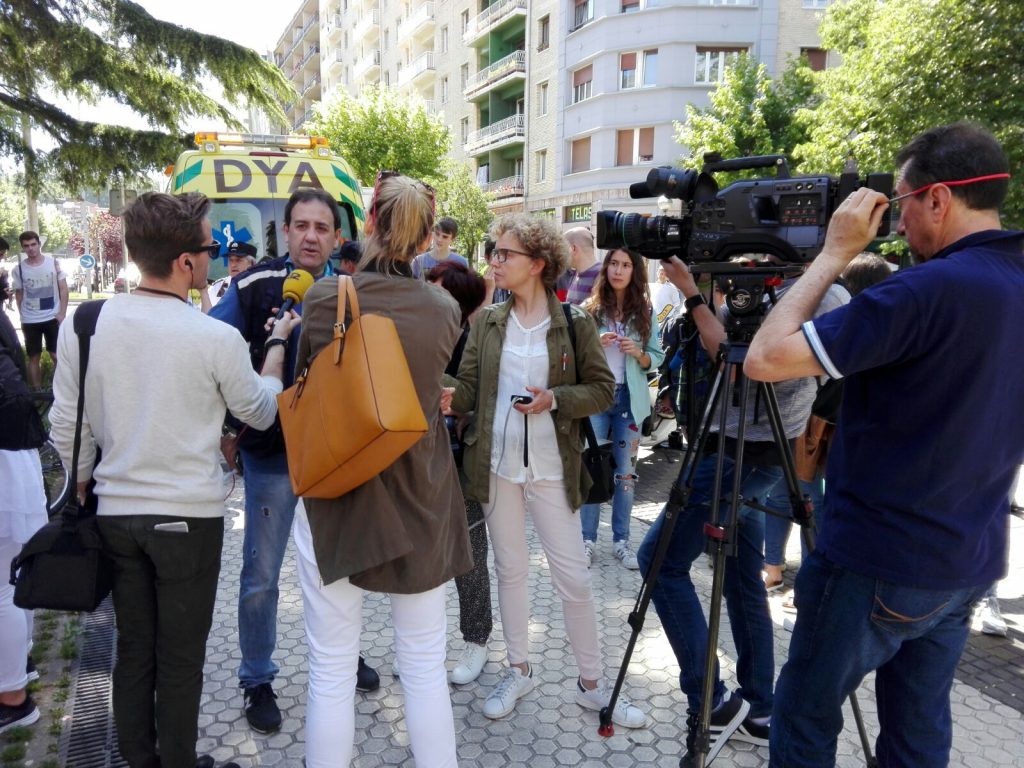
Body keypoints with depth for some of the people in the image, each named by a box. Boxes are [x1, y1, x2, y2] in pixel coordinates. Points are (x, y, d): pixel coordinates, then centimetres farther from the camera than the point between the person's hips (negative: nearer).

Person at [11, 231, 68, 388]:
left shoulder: (53, 263, -3)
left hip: (53, 317, -1)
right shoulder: (19, 268, -1)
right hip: (30, 321, 1)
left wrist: (62, 313, -7)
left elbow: (63, 289, 0)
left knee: (56, 355, 3)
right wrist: (22, 317, 2)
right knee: (33, 358, 8)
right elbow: (18, 294, 7)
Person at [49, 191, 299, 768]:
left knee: (133, 649, 20)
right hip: (190, 515, -4)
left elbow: (66, 427, 2)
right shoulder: (217, 339, -18)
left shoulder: (83, 325, -6)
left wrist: (85, 488, 19)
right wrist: (277, 344, 12)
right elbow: (260, 413, -1)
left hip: (116, 512, 4)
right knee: (181, 658, 13)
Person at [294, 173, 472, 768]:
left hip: (335, 499, -1)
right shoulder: (445, 310, -5)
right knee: (426, 666, 15)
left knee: (332, 670, 12)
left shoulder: (324, 297, -10)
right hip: (421, 502, 2)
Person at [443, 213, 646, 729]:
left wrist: (554, 399, -18)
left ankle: (592, 683, 23)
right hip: (496, 463, 3)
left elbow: (603, 390, -3)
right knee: (510, 569, 14)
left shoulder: (574, 323, -5)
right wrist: (448, 399, -19)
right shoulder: (487, 322, 4)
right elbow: (468, 387, 2)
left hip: (551, 468, -3)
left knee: (573, 576, 3)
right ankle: (518, 670, 33)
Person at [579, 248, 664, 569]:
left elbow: (657, 358, 6)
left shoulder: (645, 311, 4)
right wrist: (596, 345, -16)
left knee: (626, 470, 7)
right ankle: (588, 539, 12)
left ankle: (621, 540, 17)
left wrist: (638, 354, -14)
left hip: (630, 398, 1)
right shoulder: (589, 308, 0)